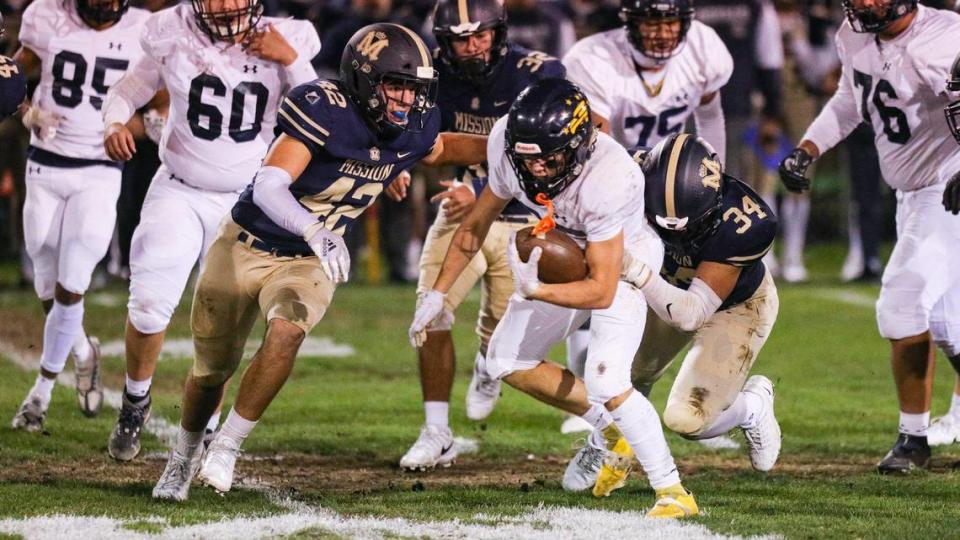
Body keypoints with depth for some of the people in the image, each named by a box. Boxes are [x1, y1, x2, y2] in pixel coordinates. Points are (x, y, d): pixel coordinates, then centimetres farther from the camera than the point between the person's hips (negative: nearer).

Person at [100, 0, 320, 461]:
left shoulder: (283, 45, -7)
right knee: (150, 307, -11)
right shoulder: (175, 38, -7)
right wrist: (114, 124, -15)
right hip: (178, 194, -1)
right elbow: (127, 92, 6)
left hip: (244, 204, 1)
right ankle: (135, 401, 16)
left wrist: (291, 61, -20)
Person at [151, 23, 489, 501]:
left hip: (308, 262, 3)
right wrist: (316, 231, -49)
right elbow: (269, 188, -35)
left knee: (286, 333, -28)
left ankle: (226, 448, -13)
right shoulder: (325, 110, -28)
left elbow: (441, 149, 19)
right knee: (212, 368, 10)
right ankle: (183, 457, 39)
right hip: (247, 246, -3)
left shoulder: (411, 133, -8)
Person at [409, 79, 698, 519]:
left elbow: (602, 290, -36)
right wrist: (438, 293, 2)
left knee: (603, 380, -24)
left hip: (624, 260, -7)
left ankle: (672, 491, -11)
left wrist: (537, 290, -49)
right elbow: (477, 224, -3)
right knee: (506, 361, 10)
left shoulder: (607, 179, -40)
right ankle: (612, 434, 24)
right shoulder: (507, 143, -23)